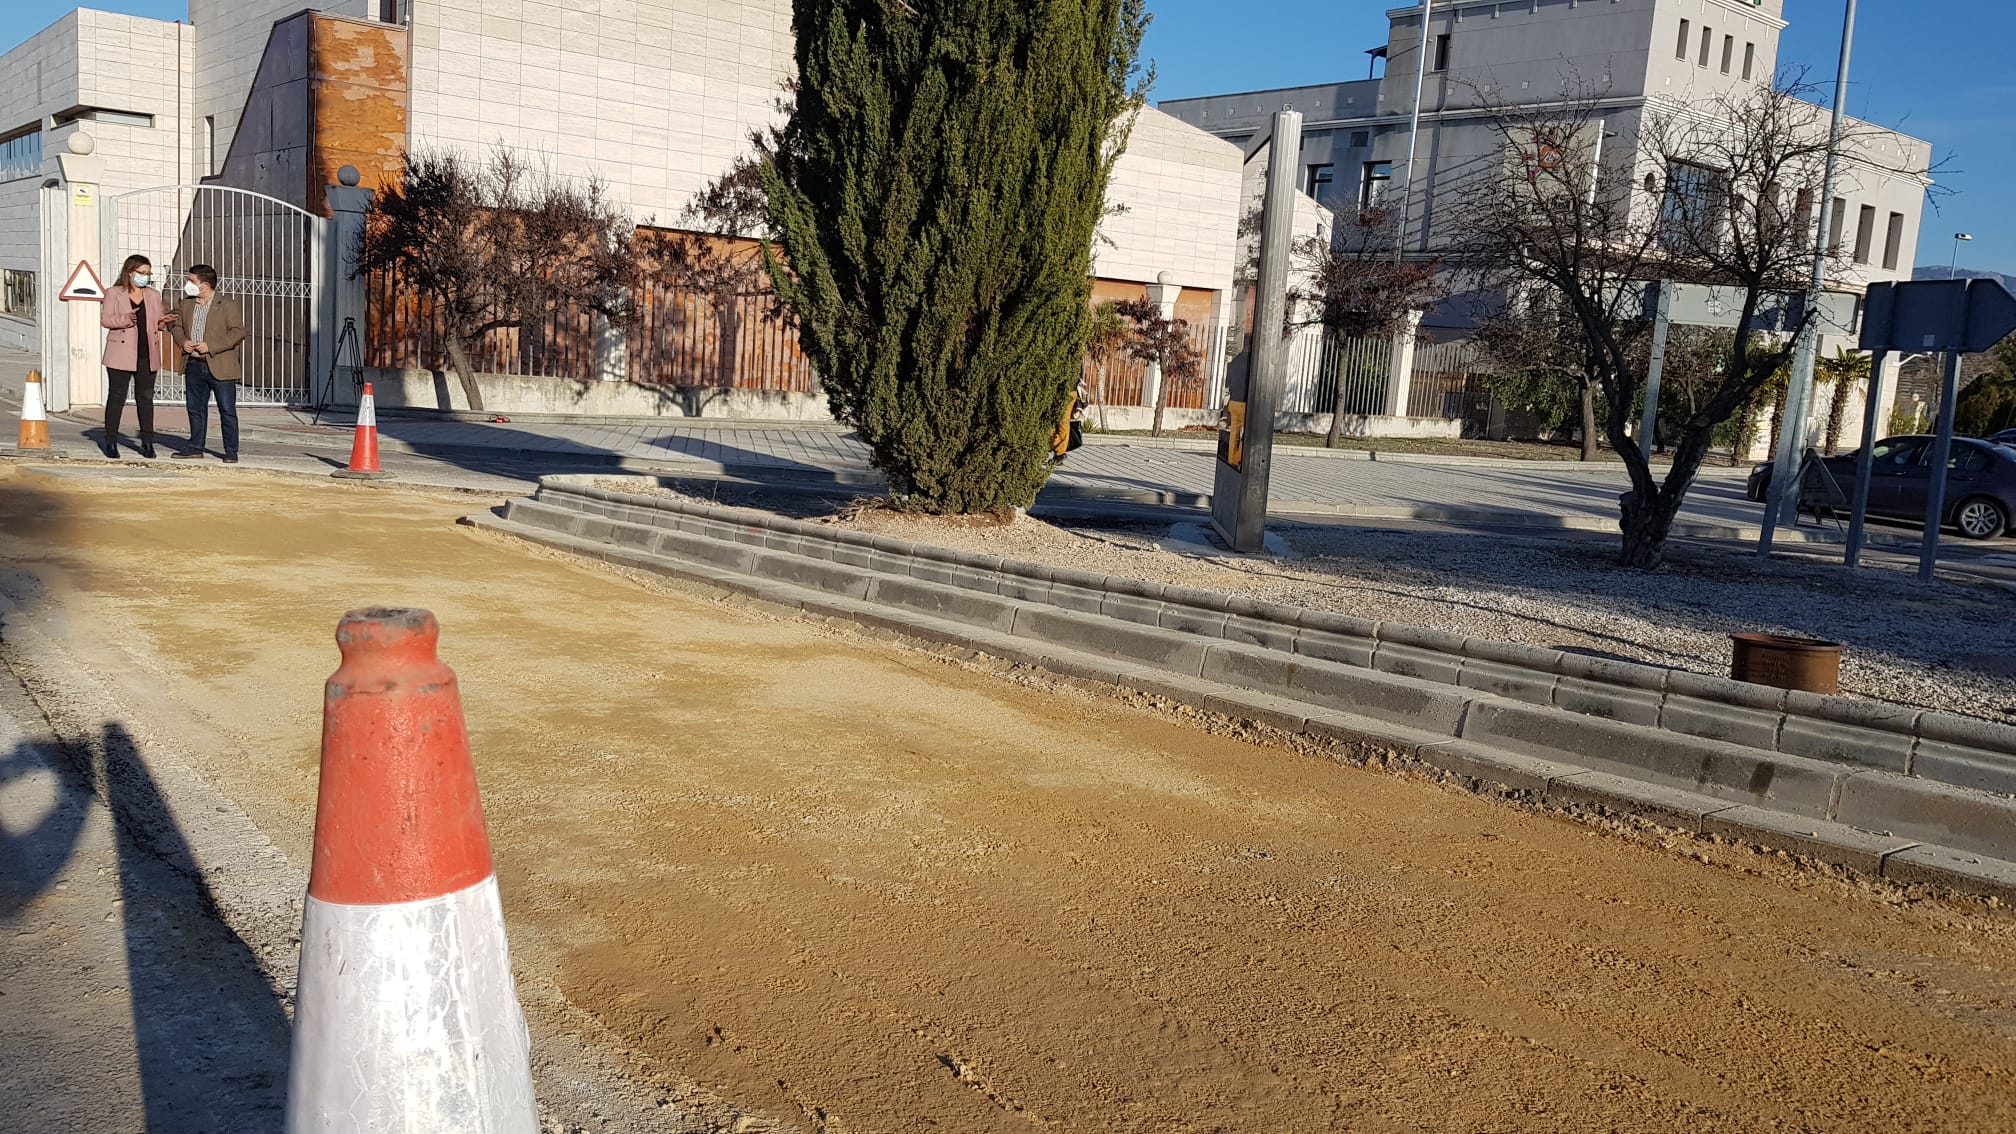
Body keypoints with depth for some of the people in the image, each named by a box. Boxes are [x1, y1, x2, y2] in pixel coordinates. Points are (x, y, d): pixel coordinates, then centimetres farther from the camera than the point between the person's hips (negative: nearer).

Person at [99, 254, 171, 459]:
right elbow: (104, 319, -5)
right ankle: (110, 442, 6)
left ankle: (147, 442, 12)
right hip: (121, 354, -3)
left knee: (146, 398, 7)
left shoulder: (154, 295, 13)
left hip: (147, 355, 4)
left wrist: (163, 321, -6)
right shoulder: (113, 293, 1)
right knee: (116, 397, 0)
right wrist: (125, 319, -22)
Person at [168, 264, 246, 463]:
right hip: (194, 366, 6)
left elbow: (238, 332, -13)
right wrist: (182, 341, -3)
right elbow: (178, 326, 20)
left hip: (220, 368, -6)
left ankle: (231, 451, 4)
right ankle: (196, 448, 20)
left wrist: (210, 347, -18)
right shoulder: (187, 304, 11)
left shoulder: (227, 306, -7)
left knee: (227, 411, -2)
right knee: (195, 409, 11)